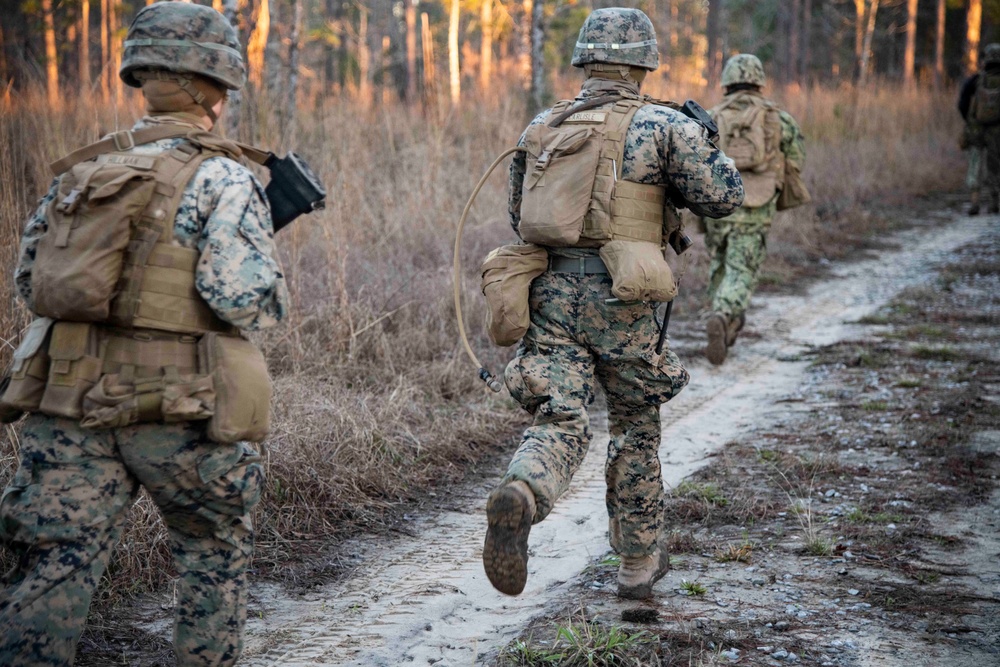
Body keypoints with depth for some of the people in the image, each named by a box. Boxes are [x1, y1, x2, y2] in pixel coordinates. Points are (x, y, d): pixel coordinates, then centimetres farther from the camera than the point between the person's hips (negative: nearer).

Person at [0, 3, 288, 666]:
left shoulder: (84, 169, 10)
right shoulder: (222, 179, -8)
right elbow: (244, 299, -17)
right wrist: (268, 242, 3)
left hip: (70, 405, 4)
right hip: (178, 412, -4)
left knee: (55, 565, 4)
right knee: (216, 552, 18)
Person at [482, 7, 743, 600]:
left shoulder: (542, 126, 11)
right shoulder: (663, 126, -4)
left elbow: (519, 215, 19)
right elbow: (725, 196, -6)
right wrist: (705, 145, 12)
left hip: (551, 292, 3)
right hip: (620, 302, -2)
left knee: (561, 424, -2)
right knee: (637, 429, 16)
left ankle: (521, 496, -37)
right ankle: (639, 562, 27)